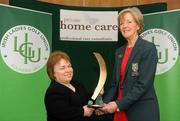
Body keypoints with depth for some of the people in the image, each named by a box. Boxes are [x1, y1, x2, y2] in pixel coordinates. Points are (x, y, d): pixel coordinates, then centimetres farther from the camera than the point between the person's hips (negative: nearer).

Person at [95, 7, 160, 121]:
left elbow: (143, 84, -17)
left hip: (142, 111, -6)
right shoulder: (119, 51, 10)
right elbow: (115, 83, 11)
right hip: (121, 111, 6)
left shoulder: (149, 48, -10)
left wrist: (119, 105, -19)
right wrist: (105, 103, -4)